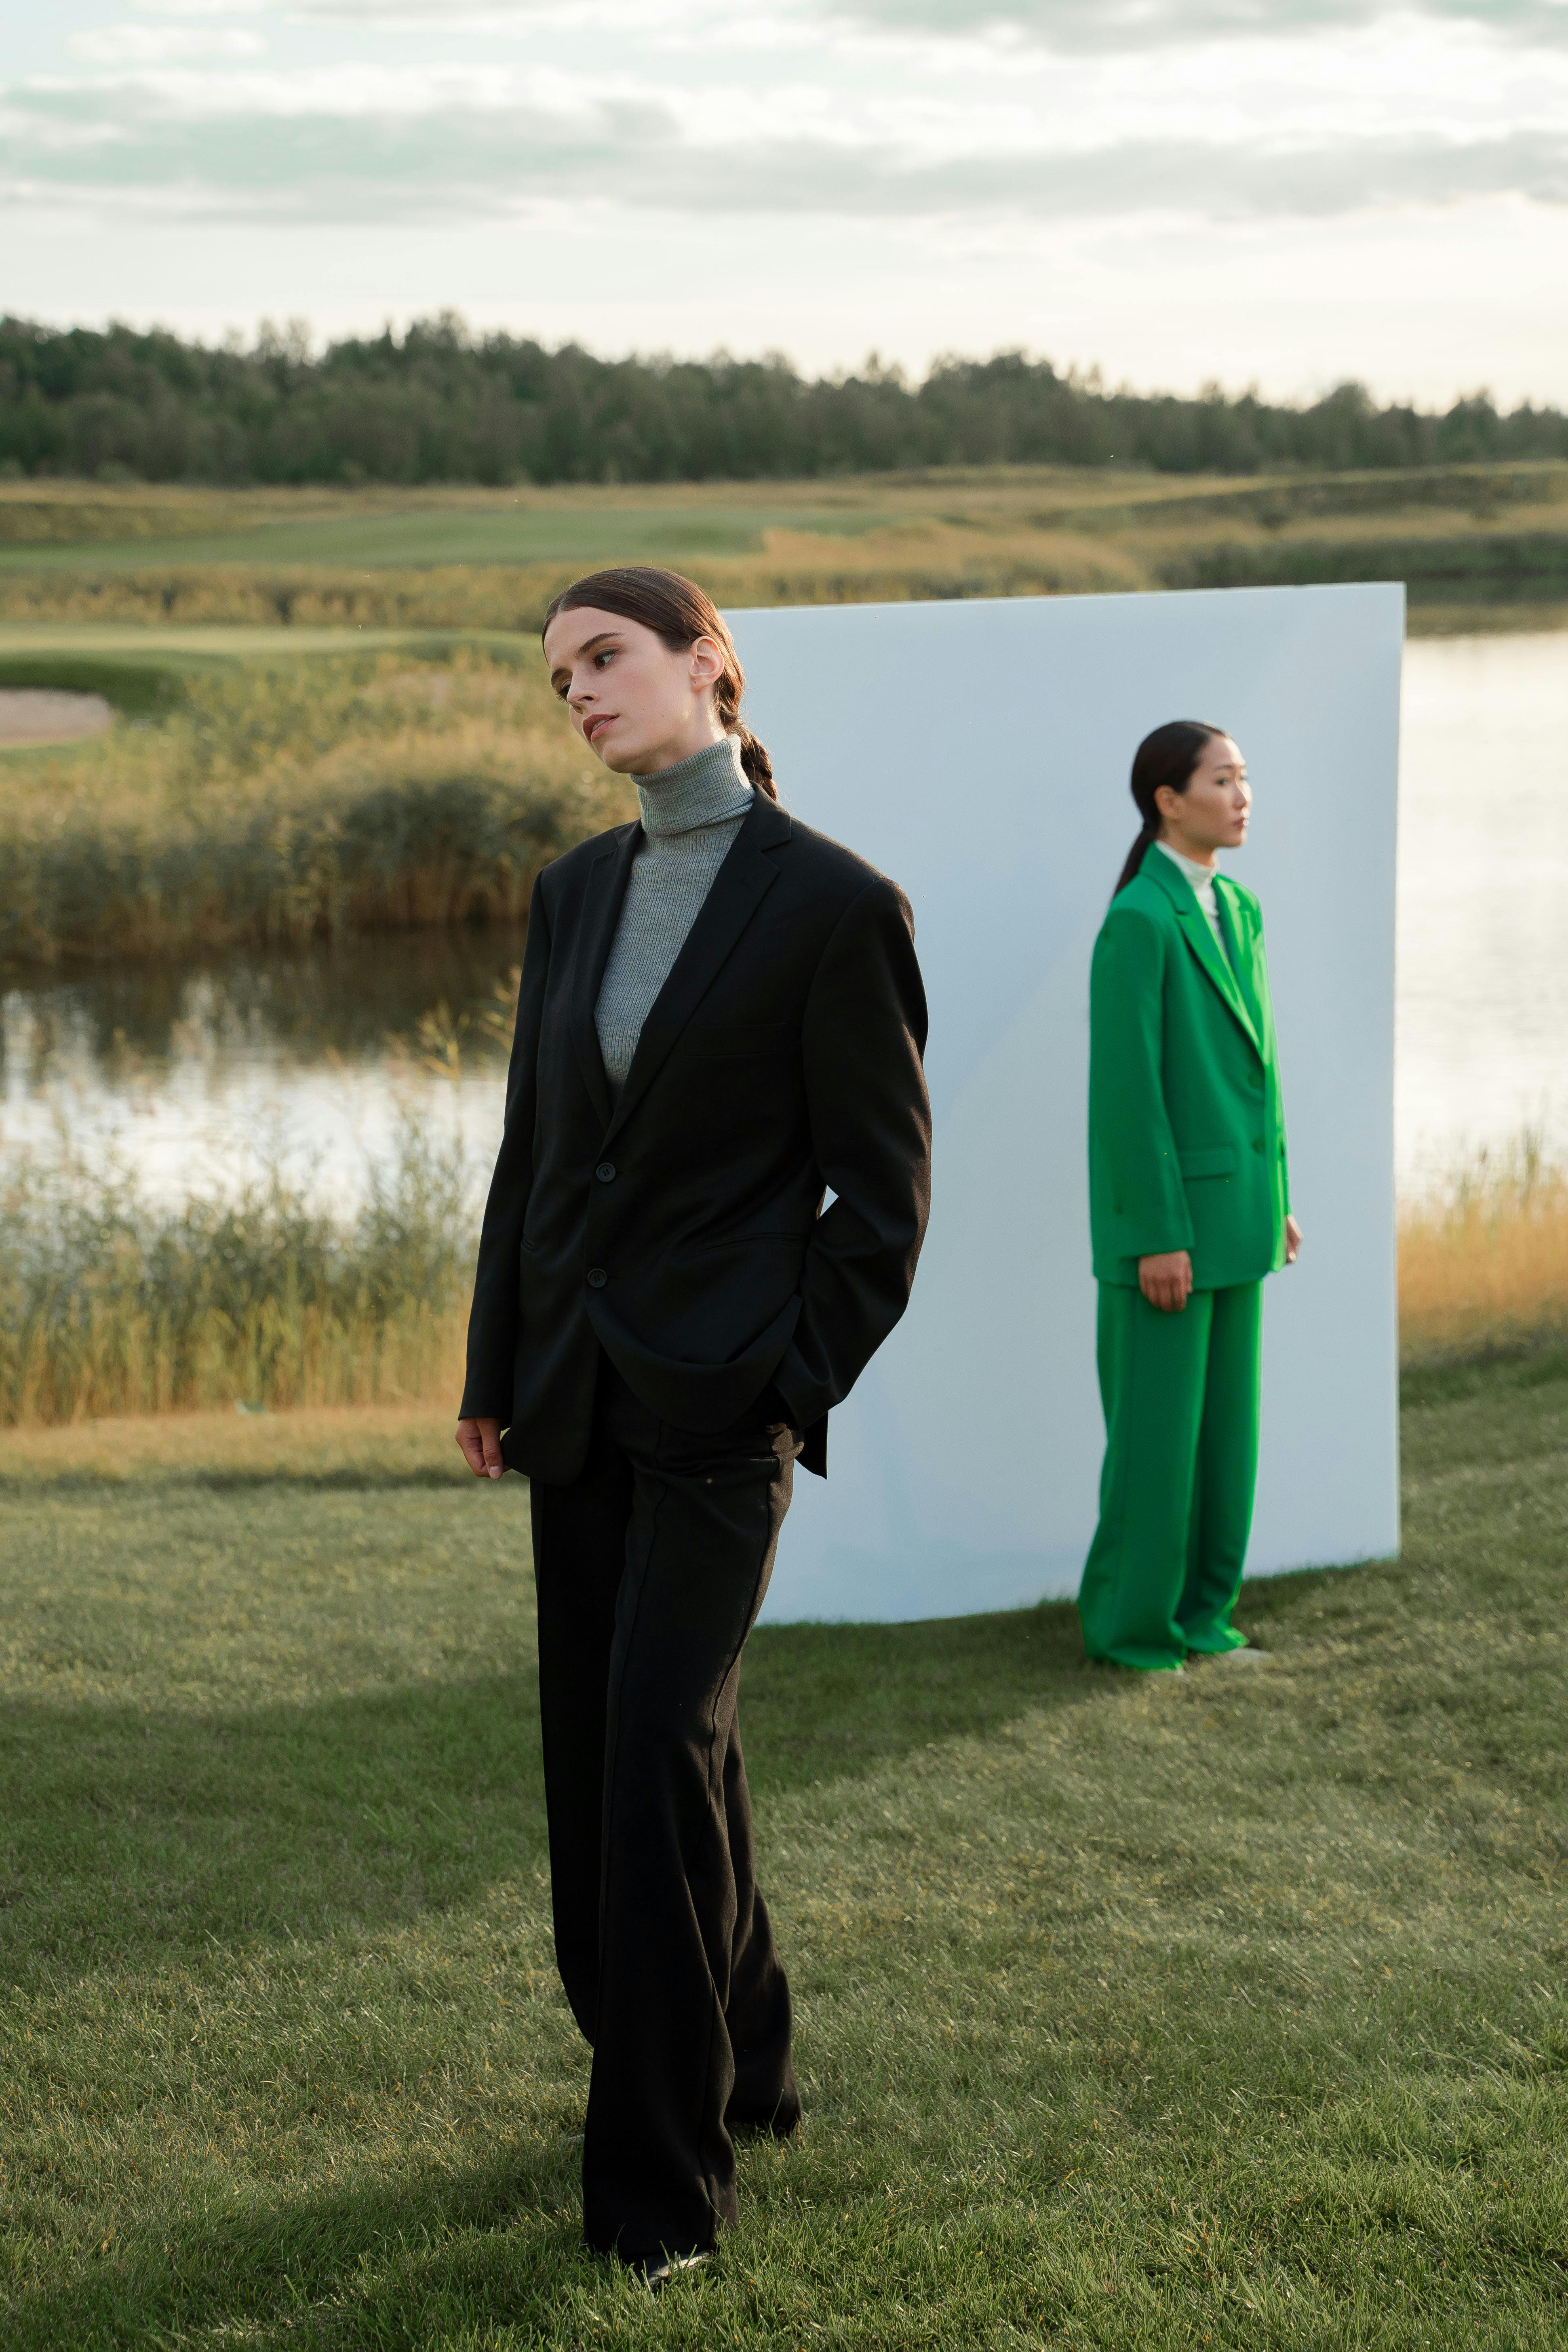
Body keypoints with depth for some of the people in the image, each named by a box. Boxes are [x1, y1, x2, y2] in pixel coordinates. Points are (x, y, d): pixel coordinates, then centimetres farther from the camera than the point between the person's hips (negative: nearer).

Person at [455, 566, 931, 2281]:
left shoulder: (833, 903, -10)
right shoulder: (574, 893, 8)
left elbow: (883, 1185, -7)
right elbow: (532, 1146, 13)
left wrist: (800, 1396, -9)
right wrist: (494, 1378, 11)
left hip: (720, 1397, -7)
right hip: (577, 1385, 7)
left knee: (660, 1741, -9)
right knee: (598, 1741, 11)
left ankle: (660, 2170, 2)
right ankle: (739, 2061, 29)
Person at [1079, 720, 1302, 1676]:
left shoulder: (1238, 911, 11)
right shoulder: (1138, 922, -14)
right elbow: (1128, 1087, -16)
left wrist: (1278, 1198, 14)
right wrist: (1158, 1237, -18)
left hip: (1236, 1214, 8)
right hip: (1166, 1211, -8)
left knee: (1228, 1423, 11)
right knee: (1157, 1428, -1)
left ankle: (1202, 1613, 21)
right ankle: (1131, 1626, 11)